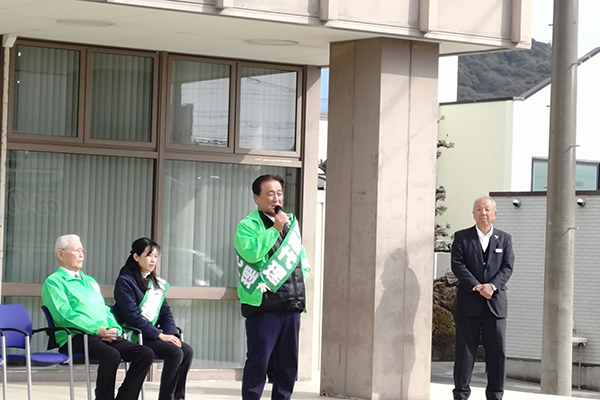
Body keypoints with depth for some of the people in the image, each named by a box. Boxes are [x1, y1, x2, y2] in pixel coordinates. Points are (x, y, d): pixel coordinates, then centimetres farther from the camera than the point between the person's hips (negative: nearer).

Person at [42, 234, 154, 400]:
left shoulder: (90, 281, 29)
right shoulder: (54, 282, 3)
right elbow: (64, 314, -11)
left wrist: (114, 328, 2)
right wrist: (96, 330, -16)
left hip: (106, 336, 8)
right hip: (76, 337, -8)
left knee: (145, 354, -13)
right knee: (112, 355, -36)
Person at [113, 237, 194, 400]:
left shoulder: (156, 282, 16)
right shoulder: (125, 281, -9)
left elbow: (165, 312, 13)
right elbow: (132, 316, -18)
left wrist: (171, 334, -7)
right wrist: (160, 335, -20)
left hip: (154, 334, 7)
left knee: (187, 351, -14)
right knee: (175, 352, -25)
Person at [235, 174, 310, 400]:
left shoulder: (291, 223, 17)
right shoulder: (248, 225, -3)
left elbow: (302, 258, 26)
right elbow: (252, 253, -22)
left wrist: (301, 275, 7)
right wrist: (275, 229, -14)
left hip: (291, 304, 6)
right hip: (263, 303, -6)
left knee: (287, 364, 9)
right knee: (258, 362, -6)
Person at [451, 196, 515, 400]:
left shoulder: (504, 239, 12)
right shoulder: (462, 237, 7)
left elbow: (507, 267, 3)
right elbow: (457, 265, -4)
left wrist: (492, 286, -15)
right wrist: (476, 287, -16)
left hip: (496, 302, 2)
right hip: (468, 301, -2)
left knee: (497, 350, 1)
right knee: (465, 349, 0)